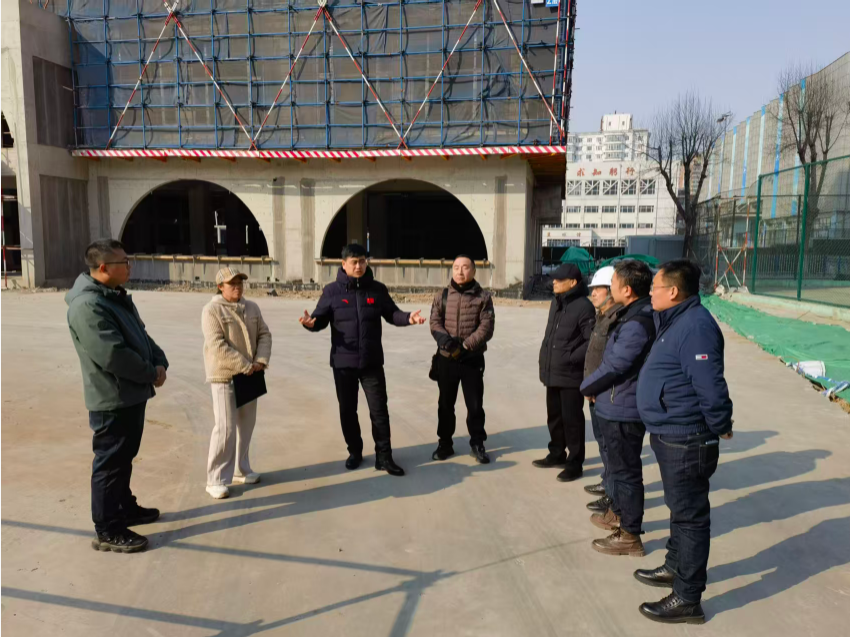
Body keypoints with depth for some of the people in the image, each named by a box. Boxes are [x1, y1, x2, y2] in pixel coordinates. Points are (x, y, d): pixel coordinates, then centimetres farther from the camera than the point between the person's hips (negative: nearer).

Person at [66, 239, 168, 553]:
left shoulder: (116, 296, 10)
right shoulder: (88, 305, -23)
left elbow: (141, 336, 14)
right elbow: (112, 355, -29)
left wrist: (160, 362, -4)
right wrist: (151, 374, -16)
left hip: (132, 394, 10)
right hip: (112, 399, -10)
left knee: (125, 458, 22)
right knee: (110, 463, 2)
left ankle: (125, 508, 38)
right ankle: (107, 530, 14)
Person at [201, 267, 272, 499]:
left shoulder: (252, 307, 9)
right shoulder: (212, 310, -12)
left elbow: (264, 334, 8)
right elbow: (218, 347, -19)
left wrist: (260, 361, -9)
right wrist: (246, 366, -19)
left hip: (250, 375, 7)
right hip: (224, 377, -7)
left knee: (245, 425, 14)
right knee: (225, 428, -8)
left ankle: (240, 469, 28)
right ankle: (216, 479, 4)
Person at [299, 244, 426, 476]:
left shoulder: (377, 289, 2)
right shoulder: (332, 290, -2)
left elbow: (391, 314, 8)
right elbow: (321, 318, -2)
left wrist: (408, 318, -12)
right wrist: (311, 322, -25)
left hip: (372, 362, 1)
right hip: (343, 362, 0)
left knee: (379, 409, 2)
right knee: (347, 410, 11)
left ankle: (384, 457, 14)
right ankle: (355, 451, 30)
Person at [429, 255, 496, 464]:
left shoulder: (483, 297, -1)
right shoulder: (442, 296, 4)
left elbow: (486, 327, -10)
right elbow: (435, 323, -4)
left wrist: (466, 345, -20)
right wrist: (445, 339, -24)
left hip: (473, 359, -1)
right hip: (447, 359, 2)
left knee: (475, 404, 6)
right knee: (445, 404, 12)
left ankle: (477, 444, 22)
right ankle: (445, 444, 26)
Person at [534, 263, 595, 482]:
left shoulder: (583, 306, -15)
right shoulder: (556, 303, 12)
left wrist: (572, 358, -19)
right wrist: (545, 358, 13)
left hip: (571, 375, -8)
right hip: (552, 372, 8)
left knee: (572, 420, 2)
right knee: (554, 417, 19)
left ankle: (574, 463, 15)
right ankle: (557, 454, 34)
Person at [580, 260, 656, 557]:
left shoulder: (637, 324, -26)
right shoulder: (636, 314, 7)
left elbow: (614, 366, -22)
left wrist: (587, 386, -5)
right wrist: (595, 387, 7)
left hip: (622, 409, -10)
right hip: (619, 406, 10)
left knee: (625, 470, 3)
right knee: (619, 465, 25)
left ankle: (630, 535, 17)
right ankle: (619, 513, 43)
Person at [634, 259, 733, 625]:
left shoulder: (694, 326, -24)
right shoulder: (675, 321, 10)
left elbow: (710, 386, -26)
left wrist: (720, 427, -15)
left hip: (686, 442, -10)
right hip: (671, 436, 10)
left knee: (689, 515, 2)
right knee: (680, 509, 24)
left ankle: (687, 599, 14)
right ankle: (676, 567, 41)